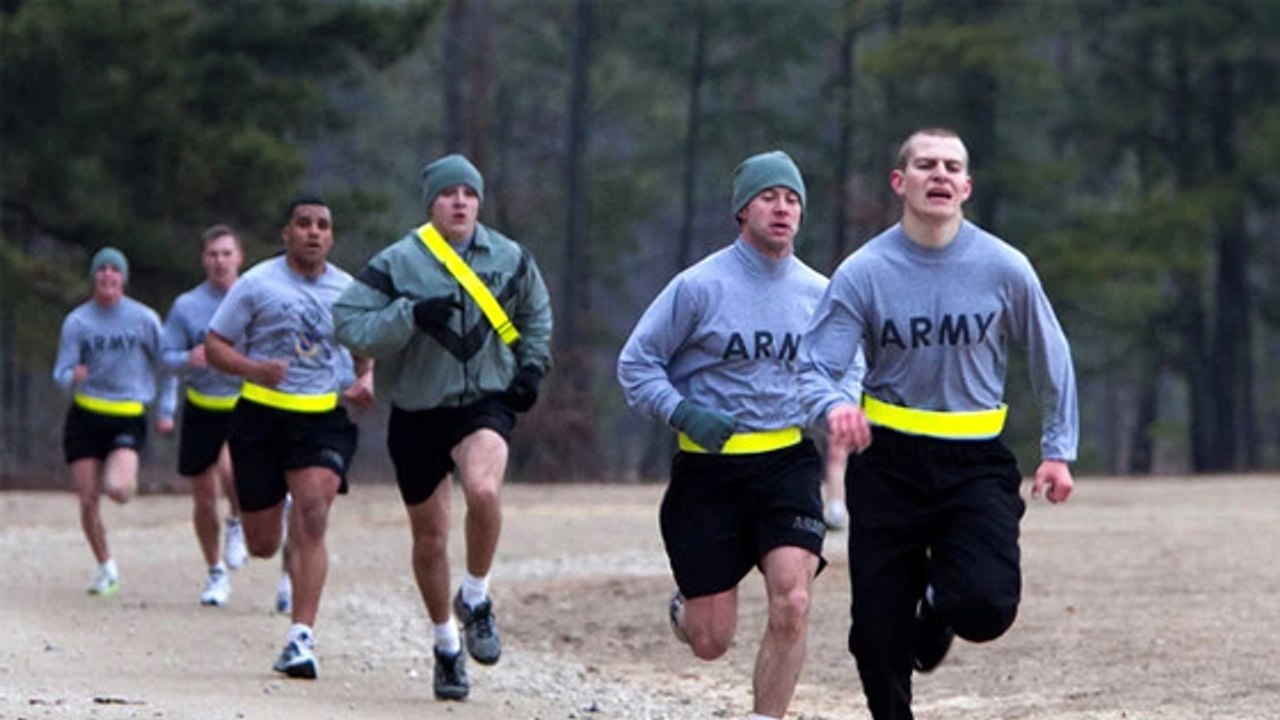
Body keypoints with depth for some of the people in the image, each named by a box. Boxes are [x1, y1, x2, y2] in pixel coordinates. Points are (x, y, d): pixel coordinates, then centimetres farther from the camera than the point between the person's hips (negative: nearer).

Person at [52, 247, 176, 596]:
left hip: (129, 418, -2)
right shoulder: (77, 322, 1)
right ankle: (106, 568, 17)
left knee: (116, 488, -24)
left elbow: (165, 366, 12)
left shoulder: (144, 319, 0)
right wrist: (73, 377, -25)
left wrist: (166, 411, 8)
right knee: (88, 500, -2)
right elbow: (61, 373, -2)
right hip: (85, 417, 2)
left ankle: (126, 479, 15)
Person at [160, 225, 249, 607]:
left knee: (231, 467, -30)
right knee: (204, 496, 6)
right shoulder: (187, 306, 0)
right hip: (202, 409, 2)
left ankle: (238, 522, 3)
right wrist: (188, 359, -20)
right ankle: (215, 573, 25)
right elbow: (167, 356, 2)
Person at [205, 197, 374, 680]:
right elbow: (215, 345, 1)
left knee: (312, 516, -20)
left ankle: (302, 638, -20)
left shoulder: (347, 291, 8)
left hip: (324, 418, 1)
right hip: (262, 417, -1)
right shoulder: (257, 284, -1)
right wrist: (253, 368, -19)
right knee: (262, 544, 4)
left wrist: (366, 380, 1)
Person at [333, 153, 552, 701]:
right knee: (429, 538, 9)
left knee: (483, 489, -31)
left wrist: (532, 366, 7)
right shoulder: (398, 263, -6)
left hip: (485, 404, 0)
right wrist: (412, 315, -25)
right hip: (417, 413, 0)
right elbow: (349, 323, -13)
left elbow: (536, 312, 22)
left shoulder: (511, 259, 3)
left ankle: (475, 599, -7)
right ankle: (446, 645, 30)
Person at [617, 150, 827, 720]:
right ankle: (685, 606, 40)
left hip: (789, 465, 2)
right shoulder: (699, 286, -7)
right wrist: (683, 413, -17)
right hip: (710, 471, -2)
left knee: (791, 605, -19)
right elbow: (635, 363, -2)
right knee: (710, 642, 2)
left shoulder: (819, 293, 5)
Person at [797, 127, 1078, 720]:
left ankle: (938, 613, 18)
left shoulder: (1005, 269, -3)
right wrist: (835, 406, -32)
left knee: (986, 606, -19)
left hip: (975, 464, 0)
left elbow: (1050, 358, 10)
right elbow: (813, 366, -9)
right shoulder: (862, 273, -6)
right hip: (887, 464, 0)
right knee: (879, 627, 0)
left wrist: (1058, 450, 8)